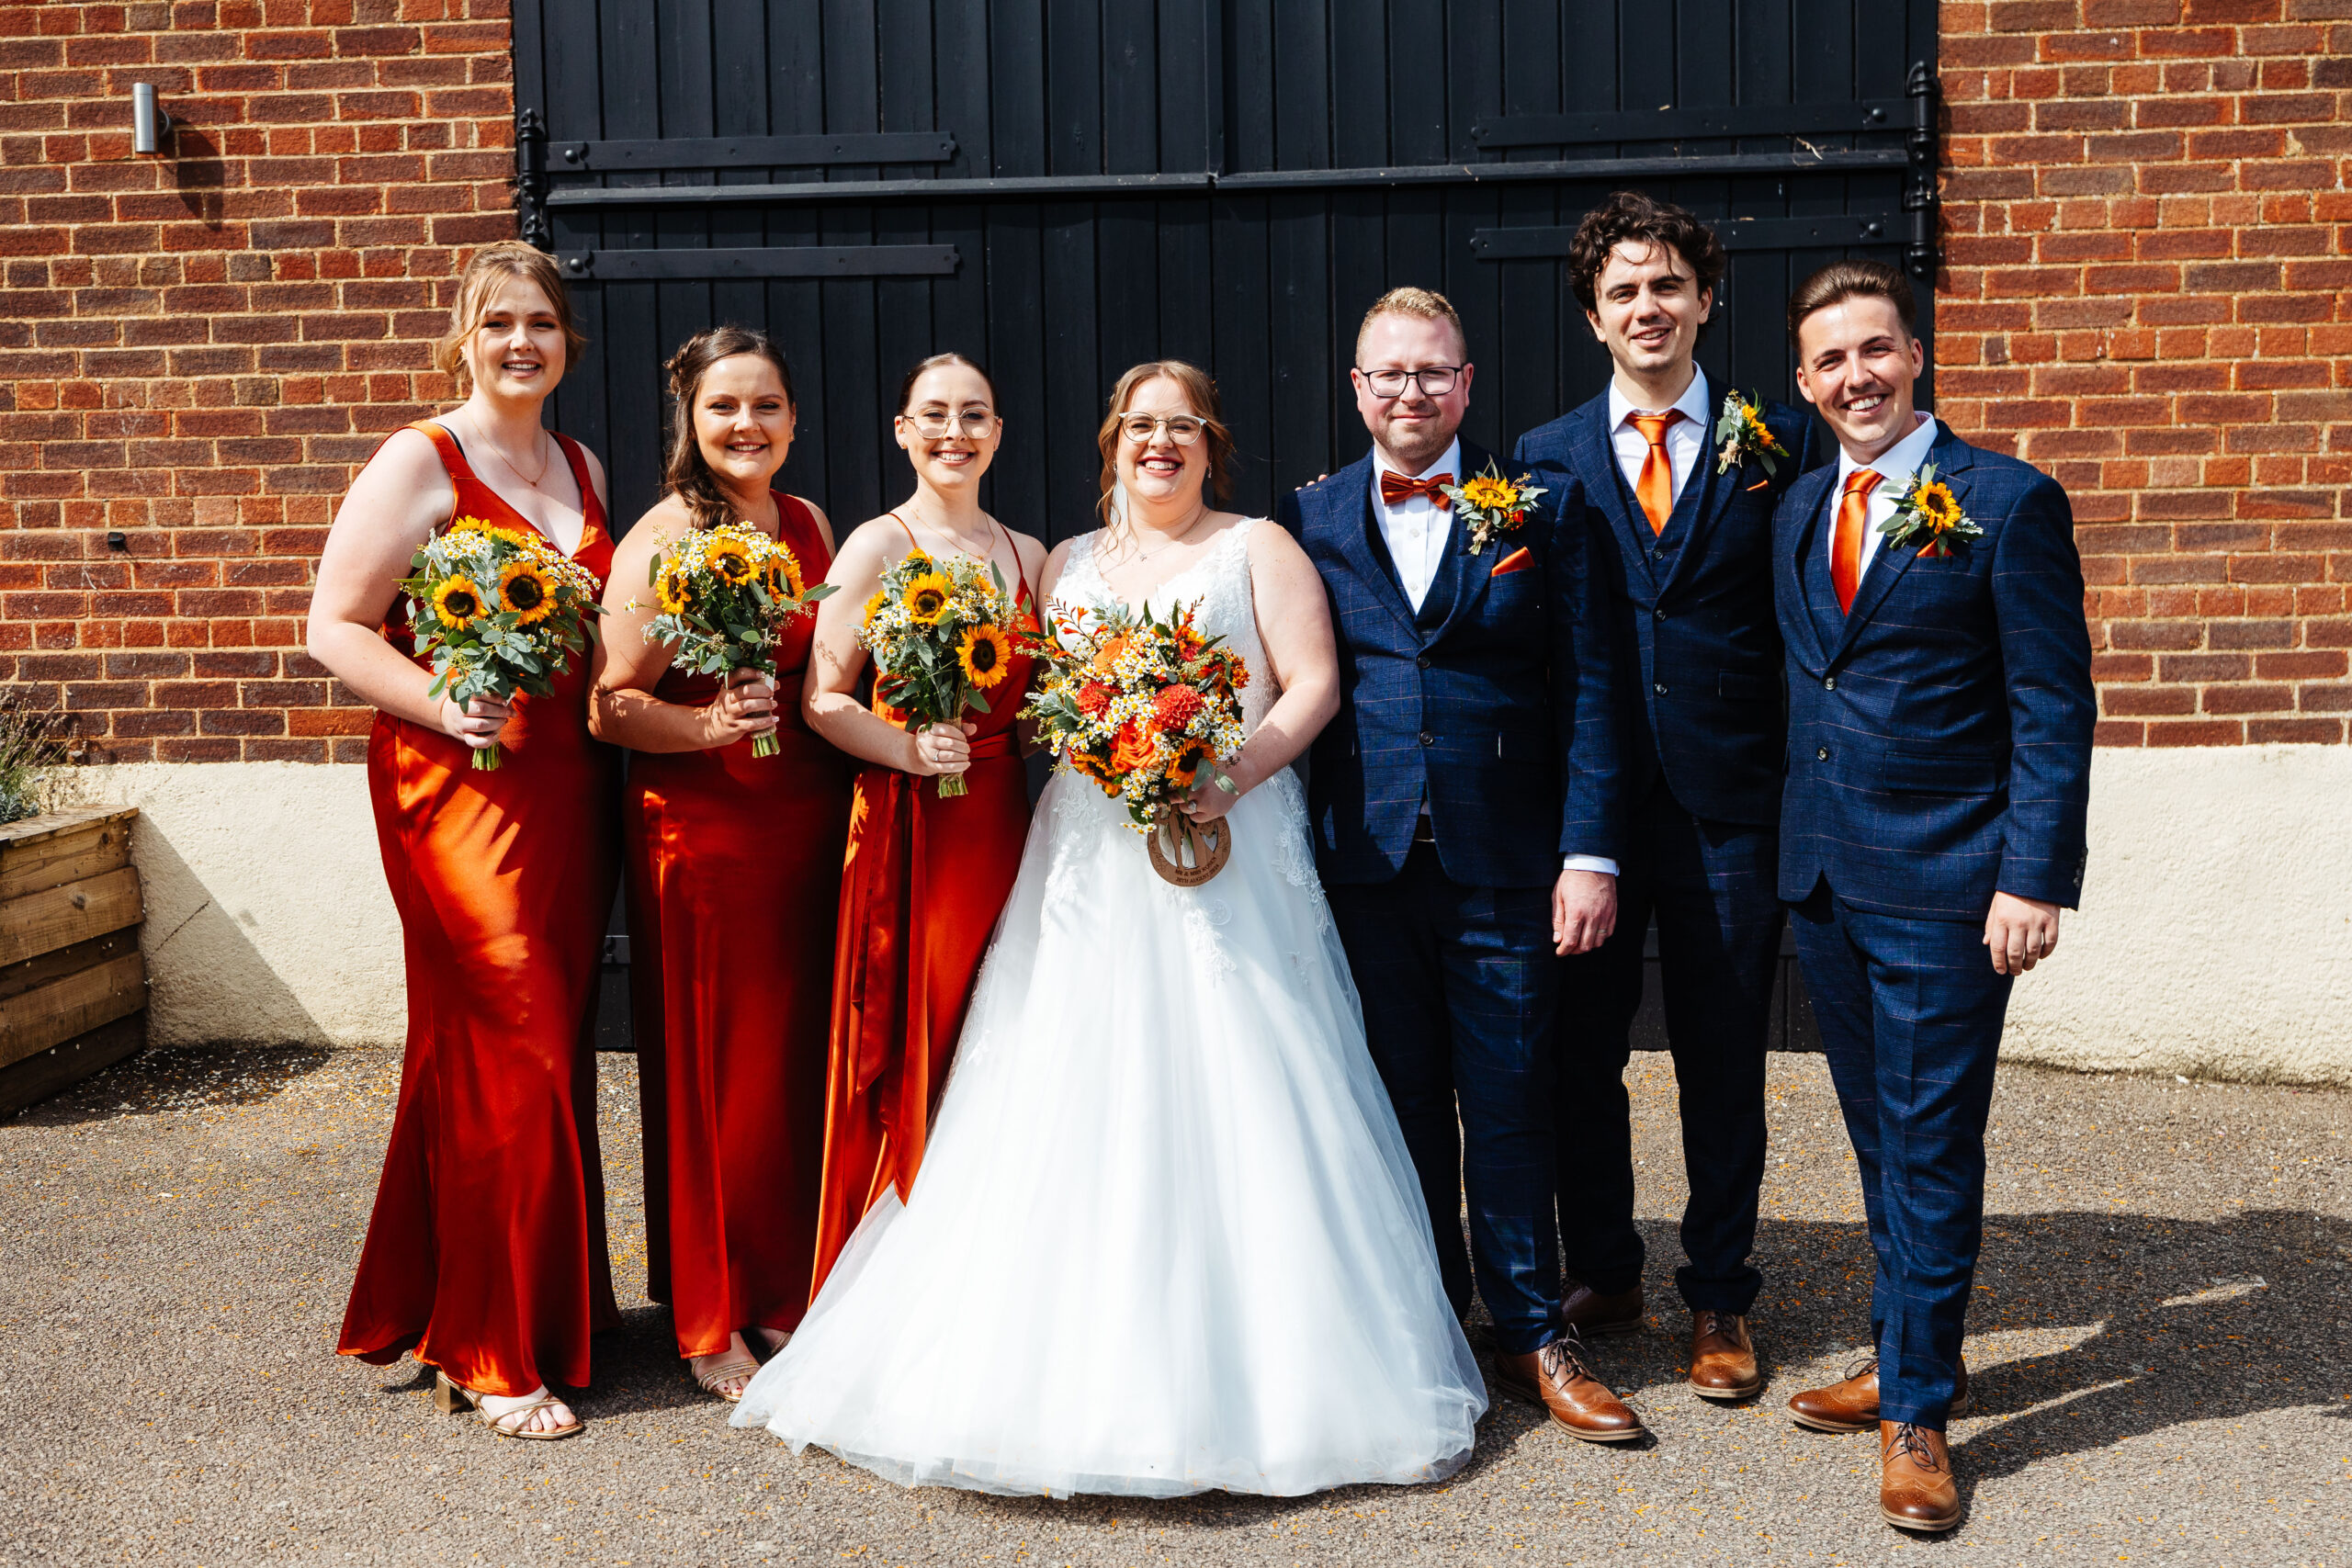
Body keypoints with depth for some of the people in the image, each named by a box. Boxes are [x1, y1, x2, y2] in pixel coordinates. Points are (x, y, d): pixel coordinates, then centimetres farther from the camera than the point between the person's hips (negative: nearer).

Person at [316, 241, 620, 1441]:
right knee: (509, 1052, -8)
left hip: (568, 787, 7)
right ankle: (496, 1355, 3)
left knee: (554, 1048, 9)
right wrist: (446, 705, -21)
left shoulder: (580, 469, 16)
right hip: (460, 787, -6)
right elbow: (334, 629, -8)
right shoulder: (419, 462, -4)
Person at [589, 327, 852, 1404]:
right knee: (716, 1070, 0)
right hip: (699, 826, -6)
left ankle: (789, 1293, 25)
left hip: (809, 820, 6)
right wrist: (707, 727, -27)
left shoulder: (810, 525, 12)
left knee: (802, 1060, 10)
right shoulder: (662, 540, -8)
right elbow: (611, 709, -12)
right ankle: (712, 1324, 13)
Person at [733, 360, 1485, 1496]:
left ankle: (1247, 1376, 0)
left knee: (1230, 1094, -7)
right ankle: (1084, 1367, 6)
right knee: (1078, 1104, -1)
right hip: (1090, 866, 4)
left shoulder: (1256, 549, 7)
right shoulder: (1068, 564, 19)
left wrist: (1235, 774, -16)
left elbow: (1315, 684, -2)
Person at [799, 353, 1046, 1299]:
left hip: (1002, 819, 5)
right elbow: (822, 698, -8)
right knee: (914, 1042, -4)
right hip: (908, 822, -5)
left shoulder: (1027, 556, 14)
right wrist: (908, 749, -22)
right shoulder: (877, 547, -2)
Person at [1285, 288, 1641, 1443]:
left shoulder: (1543, 506, 2)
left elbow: (1586, 687, -1)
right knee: (1401, 1105, 12)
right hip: (1365, 862, 2)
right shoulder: (1309, 518, 7)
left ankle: (1532, 1336, 18)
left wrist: (1589, 851, -8)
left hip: (1505, 866, -2)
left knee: (1511, 1106, 5)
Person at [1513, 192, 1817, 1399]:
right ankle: (1601, 1277, 29)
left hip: (1728, 799, -1)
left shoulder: (1775, 441, 2)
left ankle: (1718, 1298, 24)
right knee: (1580, 1048, 10)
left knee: (1724, 1058, 8)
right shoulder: (1546, 457, 6)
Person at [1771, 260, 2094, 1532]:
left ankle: (1917, 1412, 11)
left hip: (1943, 887, -5)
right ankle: (1905, 1357, 29)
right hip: (1821, 878, 6)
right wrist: (1793, 844, 10)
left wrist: (2034, 879, -15)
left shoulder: (2009, 503, -7)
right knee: (1880, 1140, 15)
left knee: (1932, 1150, 0)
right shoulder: (1797, 512, 11)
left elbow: (2054, 711, -9)